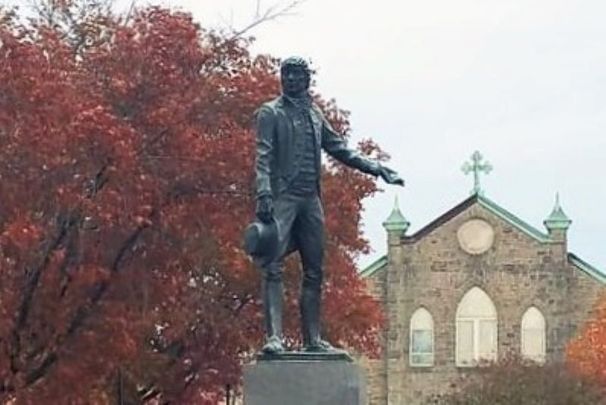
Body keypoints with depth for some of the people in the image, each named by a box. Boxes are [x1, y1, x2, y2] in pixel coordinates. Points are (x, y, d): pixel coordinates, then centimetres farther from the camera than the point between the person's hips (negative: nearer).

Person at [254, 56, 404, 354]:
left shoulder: (315, 115, 19)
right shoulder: (271, 113, 3)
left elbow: (339, 149, 25)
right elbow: (263, 156, -8)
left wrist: (375, 168, 19)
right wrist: (264, 195, -21)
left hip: (310, 200, 6)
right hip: (282, 197, -6)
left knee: (314, 272, 6)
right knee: (273, 268, -13)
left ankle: (313, 339, 10)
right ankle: (274, 336, -18)